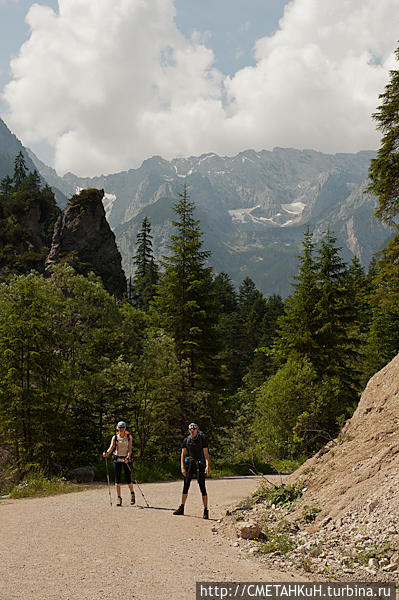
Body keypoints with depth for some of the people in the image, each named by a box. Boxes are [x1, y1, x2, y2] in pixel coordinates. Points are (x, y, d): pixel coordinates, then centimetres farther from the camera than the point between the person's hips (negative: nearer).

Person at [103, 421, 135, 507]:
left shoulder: (129, 437, 3)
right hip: (117, 459, 1)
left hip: (126, 459, -1)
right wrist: (106, 453, -28)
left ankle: (132, 494, 21)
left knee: (128, 479, -4)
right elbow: (111, 447, -7)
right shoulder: (115, 437, 4)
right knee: (117, 479, -3)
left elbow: (130, 449, -4)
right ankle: (119, 498, 3)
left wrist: (128, 458, -19)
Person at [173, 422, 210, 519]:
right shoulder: (186, 440, 6)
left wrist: (207, 466, -17)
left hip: (200, 465, -3)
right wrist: (182, 467, -5)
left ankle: (206, 511, -2)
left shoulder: (202, 439, -1)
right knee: (185, 486, 5)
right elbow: (183, 454, 6)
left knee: (202, 487, -5)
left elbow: (206, 453, -6)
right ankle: (181, 509, 14)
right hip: (189, 464, 3)